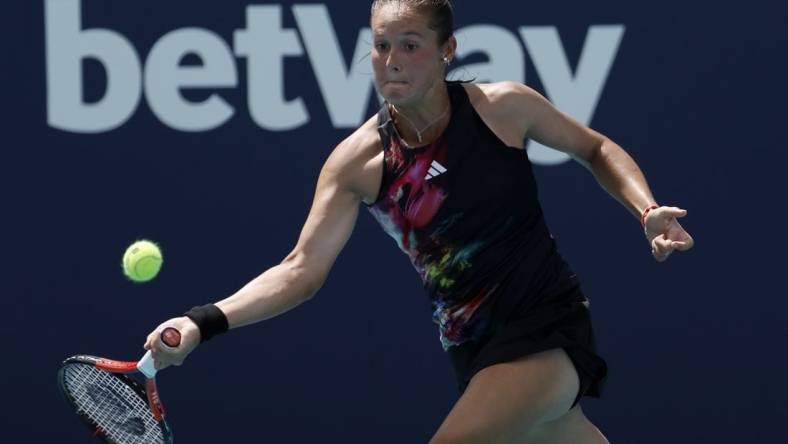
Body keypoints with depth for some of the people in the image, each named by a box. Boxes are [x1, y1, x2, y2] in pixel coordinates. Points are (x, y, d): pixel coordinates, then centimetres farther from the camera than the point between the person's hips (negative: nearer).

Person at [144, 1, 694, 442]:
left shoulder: (501, 106, -8)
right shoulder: (356, 163, -4)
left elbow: (596, 149, 10)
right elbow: (302, 270, -7)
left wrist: (646, 211, -8)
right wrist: (205, 322, -22)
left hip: (547, 328, -4)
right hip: (476, 349, 4)